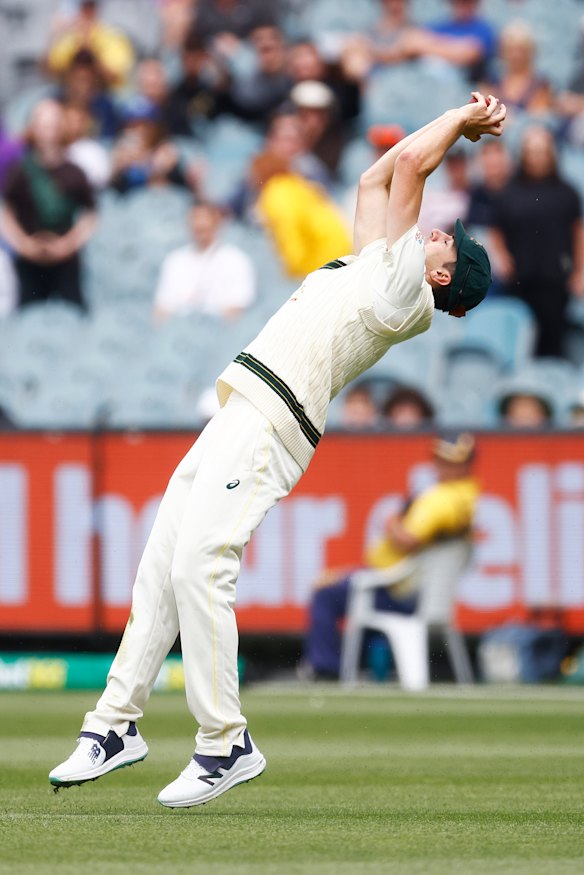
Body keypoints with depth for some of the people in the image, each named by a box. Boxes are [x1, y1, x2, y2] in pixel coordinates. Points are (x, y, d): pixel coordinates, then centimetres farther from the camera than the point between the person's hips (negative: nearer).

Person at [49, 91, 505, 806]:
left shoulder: (407, 290, -3)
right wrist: (461, 124, 32)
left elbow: (406, 169, -3)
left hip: (268, 426, -10)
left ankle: (225, 743, -14)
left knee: (199, 566, -19)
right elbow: (378, 177, 33)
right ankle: (116, 724, 11)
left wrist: (461, 121, 11)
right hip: (239, 419, 10)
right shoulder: (376, 266, 23)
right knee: (161, 565, 6)